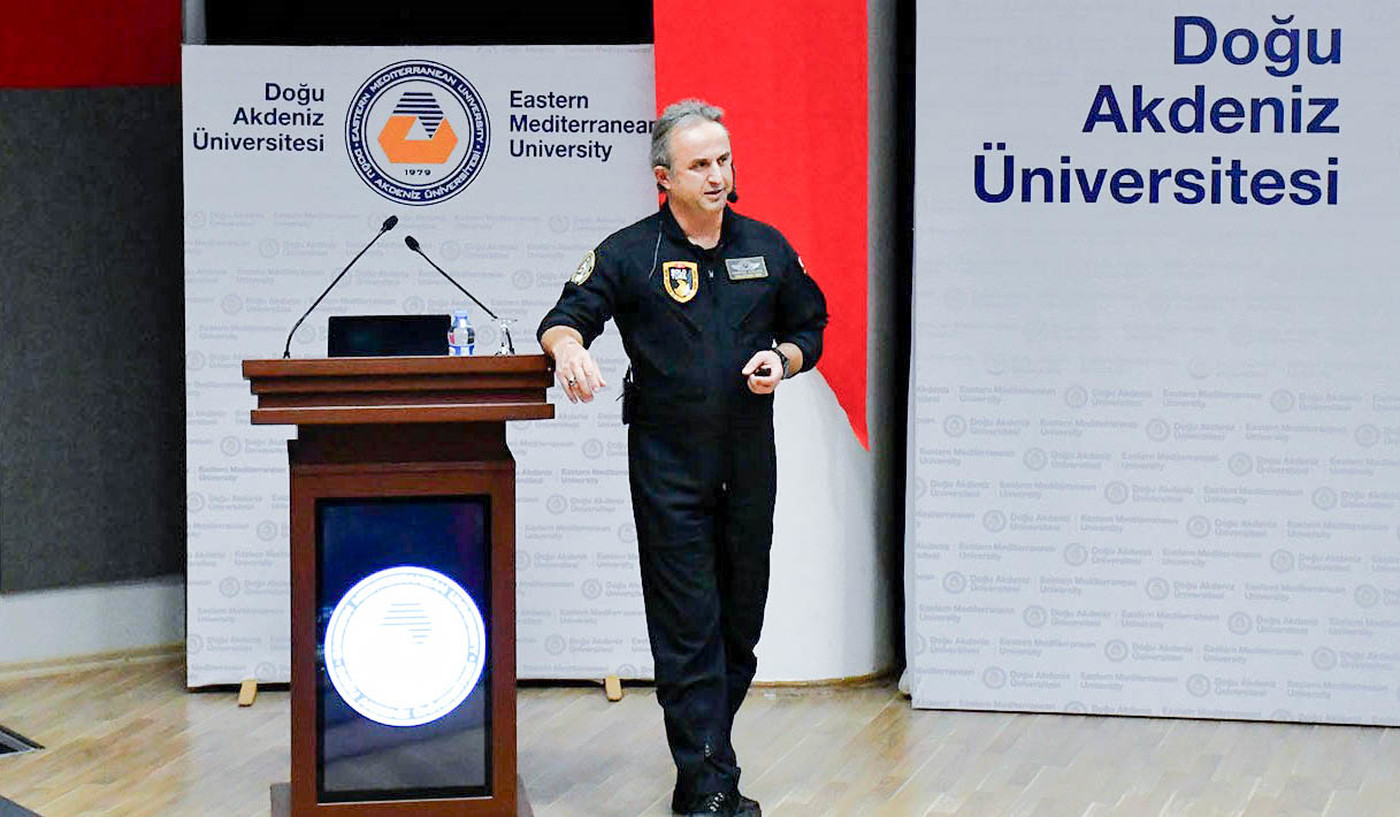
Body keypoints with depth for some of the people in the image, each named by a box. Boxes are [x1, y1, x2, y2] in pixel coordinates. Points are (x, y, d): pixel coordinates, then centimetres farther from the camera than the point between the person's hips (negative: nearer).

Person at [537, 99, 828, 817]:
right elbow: (565, 319, -9)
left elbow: (809, 323, 18)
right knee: (687, 627, -5)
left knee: (740, 622, 9)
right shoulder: (630, 254, -2)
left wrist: (785, 358, -4)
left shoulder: (766, 247, 9)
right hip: (668, 467, -4)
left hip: (749, 462, 4)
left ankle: (702, 752, 23)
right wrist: (568, 345, -33)